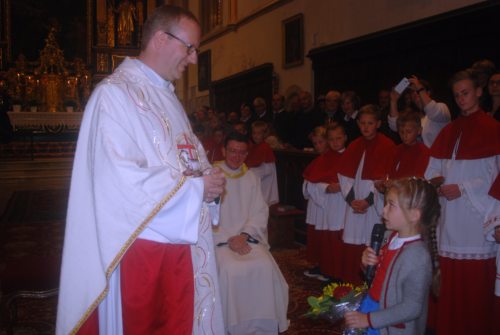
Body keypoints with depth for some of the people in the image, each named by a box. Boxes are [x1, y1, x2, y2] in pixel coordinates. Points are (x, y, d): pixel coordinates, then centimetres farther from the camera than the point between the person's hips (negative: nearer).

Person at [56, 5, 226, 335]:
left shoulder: (168, 98, 15)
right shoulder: (115, 93, -13)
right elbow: (119, 179, -24)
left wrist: (208, 179, -3)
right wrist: (195, 187, -15)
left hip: (181, 244, 8)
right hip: (138, 250, -8)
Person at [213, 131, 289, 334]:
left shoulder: (251, 178, 13)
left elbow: (260, 212, 7)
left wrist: (244, 235, -10)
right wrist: (229, 239, -14)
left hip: (248, 238, 3)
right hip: (219, 239, -3)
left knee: (265, 268, -24)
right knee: (232, 271, -30)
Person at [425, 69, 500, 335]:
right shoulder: (448, 132, 15)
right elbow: (433, 169, 14)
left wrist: (463, 188, -14)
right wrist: (435, 182, -6)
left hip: (477, 216, -5)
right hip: (450, 217, 5)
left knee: (475, 285, -1)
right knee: (450, 283, 6)